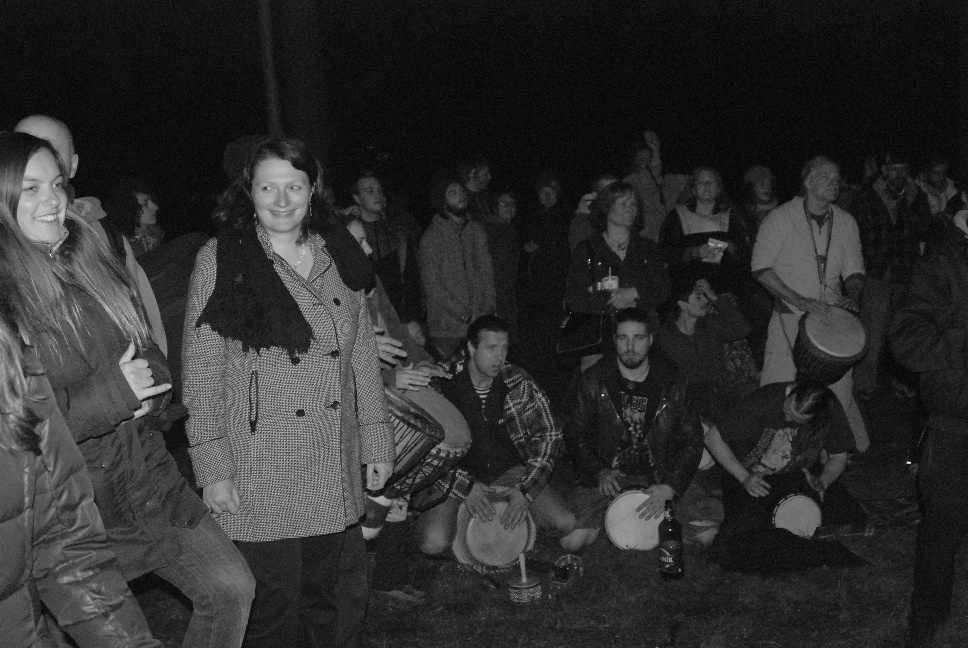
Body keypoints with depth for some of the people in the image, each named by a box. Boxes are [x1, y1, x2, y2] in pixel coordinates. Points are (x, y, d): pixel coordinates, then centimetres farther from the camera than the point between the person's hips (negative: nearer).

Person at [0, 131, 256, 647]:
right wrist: (107, 396, -20)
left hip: (149, 481, 6)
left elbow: (151, 357, 15)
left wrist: (141, 389, -7)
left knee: (232, 590, 9)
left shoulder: (91, 264, 6)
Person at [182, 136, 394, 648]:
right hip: (259, 476, -4)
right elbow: (201, 370, -7)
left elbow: (362, 355, 13)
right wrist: (213, 468, -11)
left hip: (336, 472, 4)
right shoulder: (220, 260, -5)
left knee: (339, 603, 12)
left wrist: (376, 443, 12)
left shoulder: (337, 255, 8)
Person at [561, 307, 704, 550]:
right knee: (572, 541, -20)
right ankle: (606, 520, 14)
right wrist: (599, 472, -14)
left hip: (657, 478, 1)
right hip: (604, 477, -1)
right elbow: (575, 434, 2)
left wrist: (669, 487, -15)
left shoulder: (673, 385, -1)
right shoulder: (593, 381, -3)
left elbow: (691, 441, -1)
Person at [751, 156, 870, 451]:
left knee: (839, 388, 0)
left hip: (833, 317, 3)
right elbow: (761, 268, -8)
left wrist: (851, 296, -9)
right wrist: (800, 300, -16)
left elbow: (854, 270, 13)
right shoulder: (780, 218, -5)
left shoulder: (846, 222, 8)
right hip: (790, 318, -3)